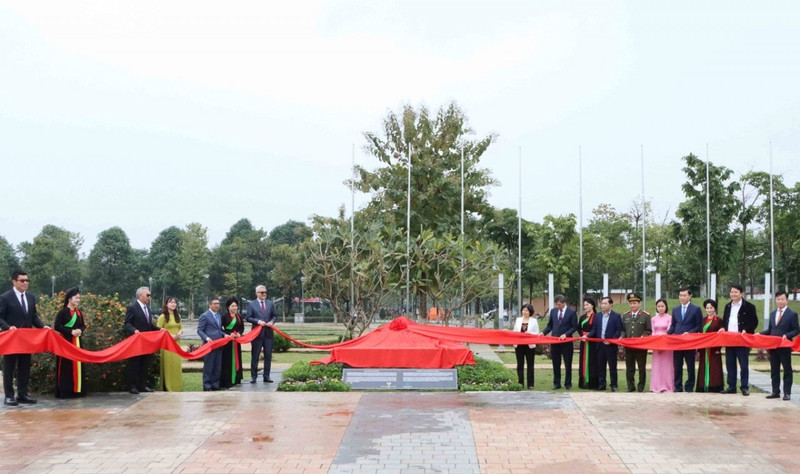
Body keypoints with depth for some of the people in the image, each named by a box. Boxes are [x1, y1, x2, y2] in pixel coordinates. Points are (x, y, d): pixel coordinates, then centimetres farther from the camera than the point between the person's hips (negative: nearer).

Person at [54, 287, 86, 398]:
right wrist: (71, 331, -19)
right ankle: (65, 391, -3)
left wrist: (80, 330, -5)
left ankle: (76, 389, 13)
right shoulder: (63, 312, -8)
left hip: (77, 342, 6)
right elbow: (56, 326, -14)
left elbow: (83, 325, 18)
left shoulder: (79, 312, 12)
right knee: (66, 366, -6)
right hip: (66, 342, -6)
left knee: (77, 365, 7)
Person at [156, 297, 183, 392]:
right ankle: (167, 387, 1)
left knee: (177, 365, 4)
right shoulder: (163, 316, -4)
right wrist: (170, 335, -16)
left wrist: (179, 333, -3)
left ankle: (177, 387, 11)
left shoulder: (178, 316, 15)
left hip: (176, 343, 6)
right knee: (168, 365, -4)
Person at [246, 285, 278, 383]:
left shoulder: (270, 304, 11)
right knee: (255, 356, 2)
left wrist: (272, 322, -7)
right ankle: (253, 376, 9)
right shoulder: (252, 304, 1)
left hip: (268, 333, 3)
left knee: (268, 356, 5)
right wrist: (258, 321, -17)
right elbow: (249, 318, -3)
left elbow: (275, 316, 13)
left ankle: (266, 376, 11)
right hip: (257, 333, -3)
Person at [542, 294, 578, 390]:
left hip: (567, 341, -3)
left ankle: (568, 383, 15)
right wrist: (544, 333, -4)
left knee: (568, 364, 5)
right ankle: (556, 383, 16)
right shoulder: (553, 311, 6)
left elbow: (574, 327, -7)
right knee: (556, 364, 8)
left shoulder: (572, 312, -6)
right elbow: (550, 325, 11)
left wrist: (565, 334, -18)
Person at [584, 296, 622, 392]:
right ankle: (601, 385, 15)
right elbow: (594, 330, 12)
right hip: (600, 345, 5)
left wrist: (611, 340, -16)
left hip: (611, 345, -5)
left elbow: (619, 330, -7)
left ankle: (613, 385, 9)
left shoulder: (616, 316, -3)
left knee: (612, 366, 2)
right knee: (600, 366, 8)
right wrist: (587, 336, -4)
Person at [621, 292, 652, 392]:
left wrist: (643, 336, -17)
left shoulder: (646, 315, 1)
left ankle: (641, 387, 11)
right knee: (629, 368, 7)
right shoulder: (625, 316, 14)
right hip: (628, 346, 4)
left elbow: (649, 331, 0)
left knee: (642, 368, 3)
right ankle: (631, 387, 15)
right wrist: (622, 337, -2)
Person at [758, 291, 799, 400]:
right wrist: (760, 334, 4)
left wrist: (787, 335, -22)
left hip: (784, 347, -6)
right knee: (774, 370, 10)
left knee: (787, 370, 2)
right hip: (773, 346, 6)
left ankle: (787, 393, 7)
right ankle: (775, 392, 17)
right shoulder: (772, 314, 15)